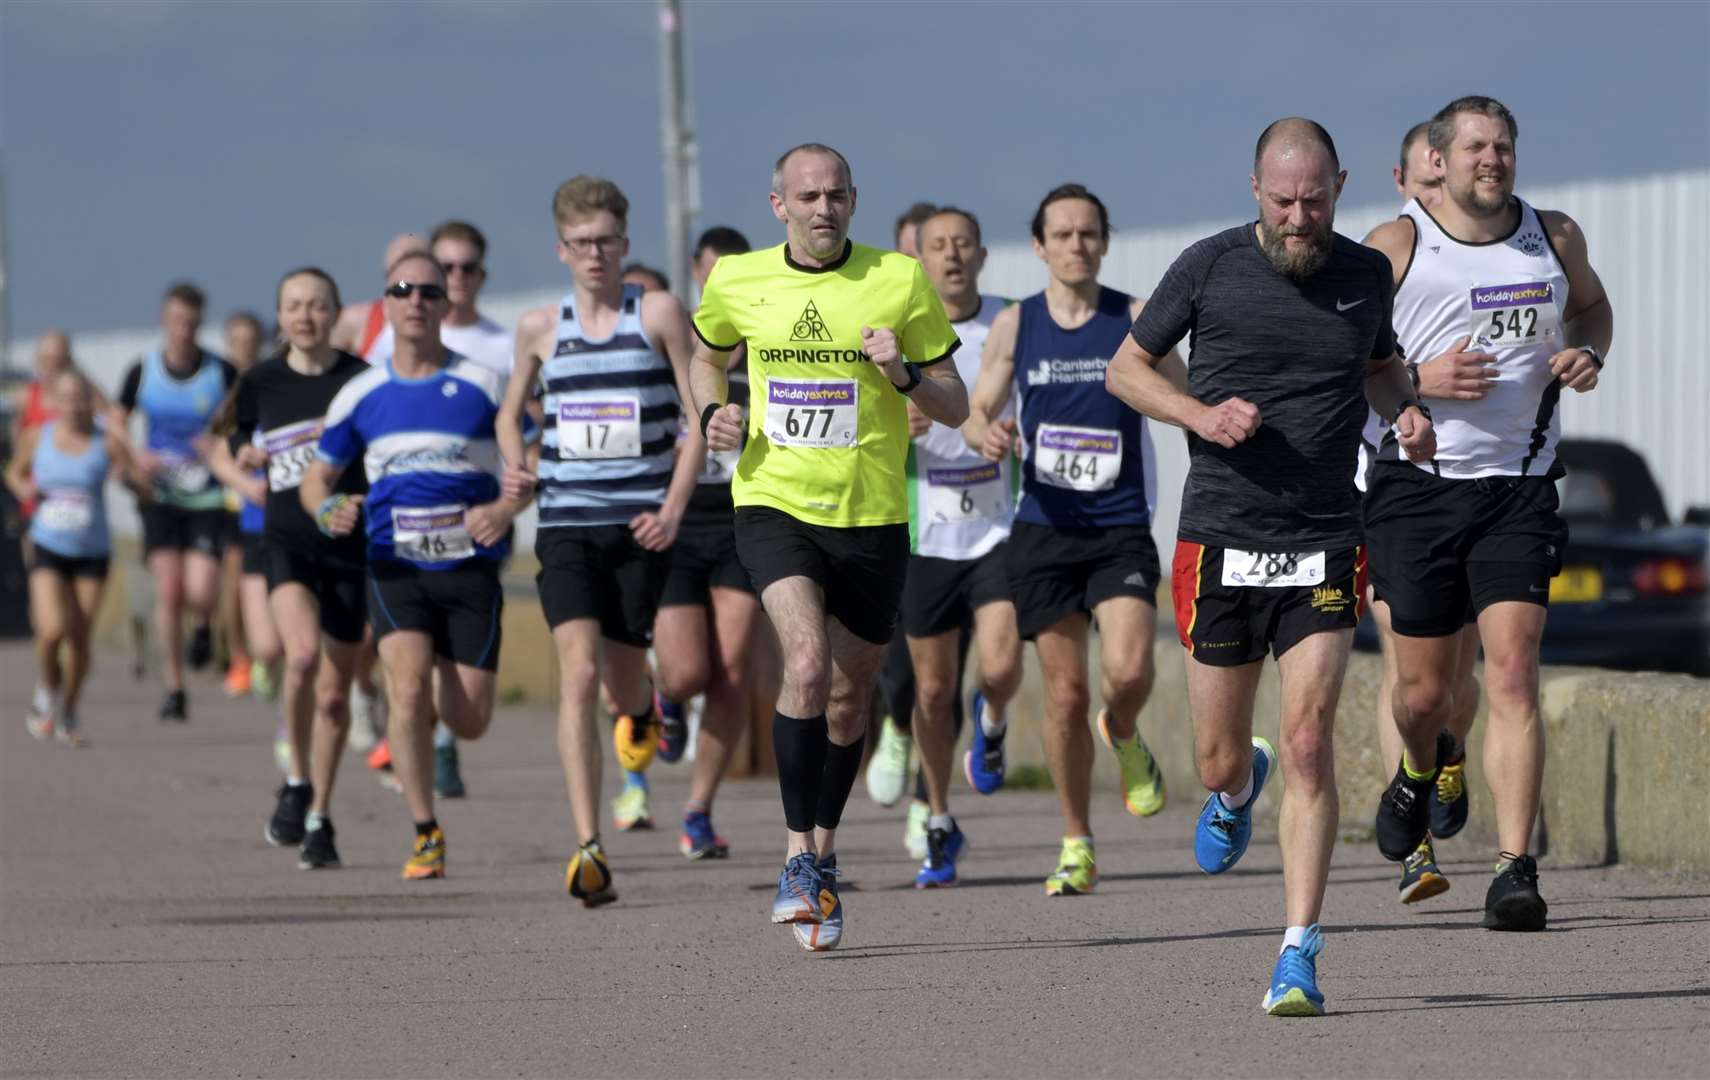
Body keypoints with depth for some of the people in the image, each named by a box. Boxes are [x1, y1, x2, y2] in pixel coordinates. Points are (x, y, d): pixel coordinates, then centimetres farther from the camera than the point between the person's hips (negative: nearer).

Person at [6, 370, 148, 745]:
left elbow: (145, 490, -6)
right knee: (53, 629, -17)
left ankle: (68, 714, 25)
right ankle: (46, 692, 14)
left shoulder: (107, 443, -7)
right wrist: (23, 489, -5)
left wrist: (128, 476, -27)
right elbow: (15, 472, 17)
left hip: (93, 553, 0)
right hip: (49, 548, 0)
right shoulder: (36, 438, -2)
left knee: (80, 638, 2)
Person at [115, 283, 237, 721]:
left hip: (208, 498, -1)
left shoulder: (223, 373, -7)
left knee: (201, 594, -12)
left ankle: (202, 626, 26)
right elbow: (117, 425, 10)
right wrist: (136, 456, -10)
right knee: (168, 592, -6)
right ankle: (174, 689, 5)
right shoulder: (142, 372, -2)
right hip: (160, 495, 1)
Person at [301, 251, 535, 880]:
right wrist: (328, 510, -8)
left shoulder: (481, 385, 0)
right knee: (408, 687, -21)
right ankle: (425, 835, -11)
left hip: (470, 567, -1)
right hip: (394, 567, 1)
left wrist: (506, 507, -17)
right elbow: (317, 477, 16)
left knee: (470, 722, -2)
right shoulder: (361, 395, 7)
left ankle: (444, 690, 37)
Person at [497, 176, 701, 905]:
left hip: (640, 525, 0)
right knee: (579, 673, -15)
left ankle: (640, 709, 49)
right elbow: (511, 414, 23)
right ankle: (588, 850, -19)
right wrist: (516, 469, 1)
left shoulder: (659, 314, 1)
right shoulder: (540, 328, 7)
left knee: (623, 678, 7)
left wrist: (674, 507, -10)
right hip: (566, 523, 0)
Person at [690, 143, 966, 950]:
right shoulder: (737, 282, 2)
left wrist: (904, 374, -18)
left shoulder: (900, 281, -3)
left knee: (849, 694, 10)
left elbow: (955, 408, 2)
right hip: (773, 504, -1)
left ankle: (824, 853, 33)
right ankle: (798, 855, -16)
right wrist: (712, 413, 4)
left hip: (872, 517, 1)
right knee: (807, 660, -24)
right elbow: (708, 353, 24)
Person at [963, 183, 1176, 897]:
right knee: (1064, 691, 1)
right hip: (1044, 529, 1)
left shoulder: (1135, 318, 0)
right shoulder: (1015, 325, 6)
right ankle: (1076, 845, 15)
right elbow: (976, 410, 12)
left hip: (1121, 529, -1)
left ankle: (1124, 735, 17)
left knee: (1128, 671, -20)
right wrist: (986, 434, -11)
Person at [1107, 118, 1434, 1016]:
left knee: (1307, 747, -12)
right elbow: (1125, 368, 6)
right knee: (1219, 761, 7)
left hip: (1323, 548, 1)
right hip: (1221, 543, -1)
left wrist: (1406, 409, 3)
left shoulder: (1365, 274, 5)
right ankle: (1235, 792, 46)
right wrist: (1201, 414, -12)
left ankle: (1298, 955, -10)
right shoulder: (1209, 267, -4)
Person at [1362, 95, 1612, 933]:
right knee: (1424, 689, 6)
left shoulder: (1555, 238, 6)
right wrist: (1422, 379, -17)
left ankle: (1516, 871, -16)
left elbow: (1591, 305, 27)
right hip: (1418, 486, -1)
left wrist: (1589, 353, 4)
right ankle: (1420, 773, 43)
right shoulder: (1394, 248, -4)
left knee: (1511, 674, -13)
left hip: (1519, 489, 1)